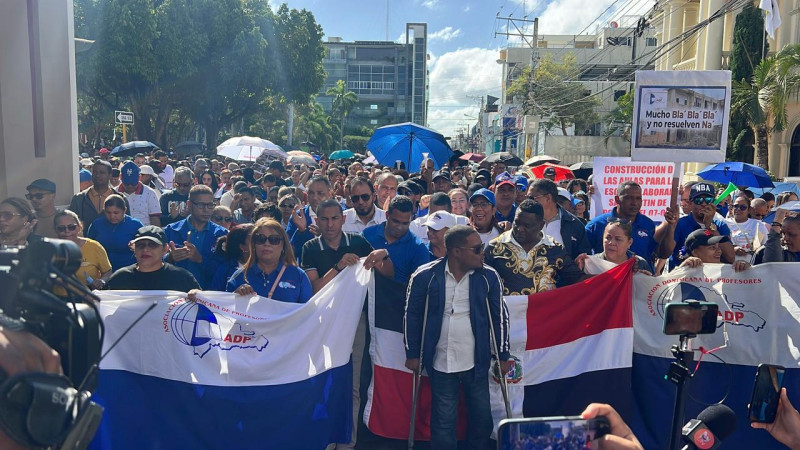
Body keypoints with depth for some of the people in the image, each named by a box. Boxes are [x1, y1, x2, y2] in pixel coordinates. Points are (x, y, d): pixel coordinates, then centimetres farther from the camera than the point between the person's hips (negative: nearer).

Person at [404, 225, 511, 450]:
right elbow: (412, 315, -1)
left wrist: (502, 355, 4)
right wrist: (412, 353, 1)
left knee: (482, 416, 15)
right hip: (440, 363, -2)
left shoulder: (489, 277, -7)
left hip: (477, 362, 2)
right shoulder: (425, 276, -11)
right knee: (443, 421, 9)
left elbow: (500, 316, 2)